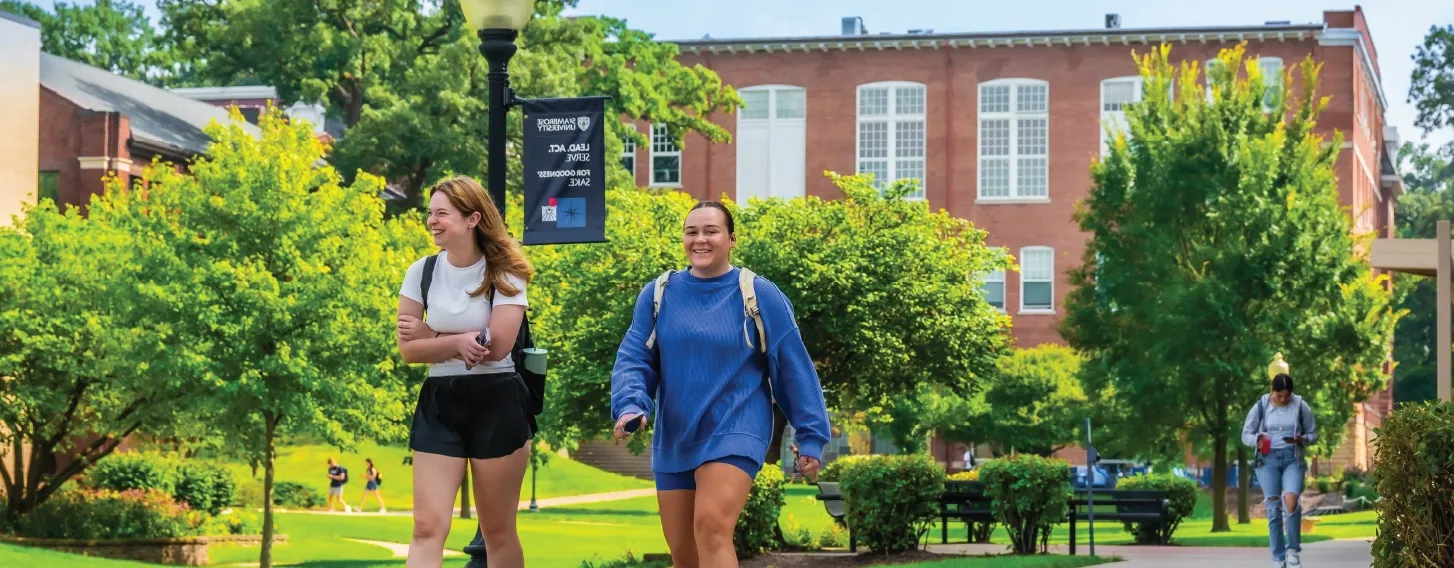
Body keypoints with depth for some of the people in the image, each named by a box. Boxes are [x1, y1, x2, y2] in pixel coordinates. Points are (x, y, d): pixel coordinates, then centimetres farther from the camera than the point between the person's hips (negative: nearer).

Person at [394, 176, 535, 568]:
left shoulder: (504, 276, -5)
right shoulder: (422, 273, 2)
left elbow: (496, 347, -16)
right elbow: (408, 349, -1)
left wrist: (431, 338, -8)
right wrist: (459, 342, -15)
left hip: (496, 404, -2)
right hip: (438, 404, 2)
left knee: (498, 531, 7)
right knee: (428, 526, -9)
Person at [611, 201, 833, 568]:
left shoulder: (759, 296, -5)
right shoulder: (658, 295, 3)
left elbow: (793, 367, -1)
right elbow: (633, 358, 2)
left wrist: (810, 436, -2)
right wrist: (630, 406, -17)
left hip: (735, 432, -4)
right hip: (673, 438, 4)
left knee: (712, 528, -26)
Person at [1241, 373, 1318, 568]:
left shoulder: (1301, 406, 2)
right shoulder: (1260, 407, 2)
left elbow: (1313, 434, 10)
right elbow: (1246, 435, 8)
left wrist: (1301, 439, -13)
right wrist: (1257, 440, -15)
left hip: (1293, 459, -1)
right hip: (1268, 459, 1)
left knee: (1291, 501, -21)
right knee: (1273, 508, -3)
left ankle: (1293, 549, -3)